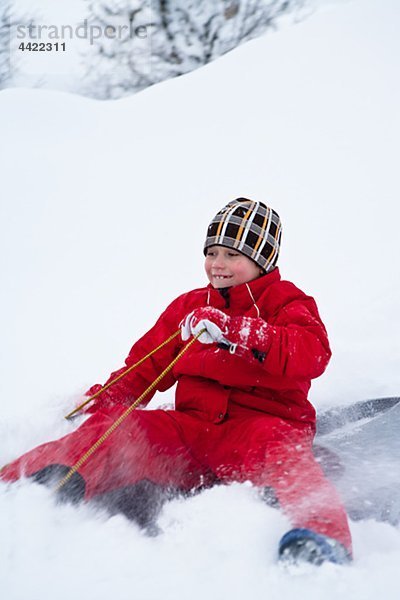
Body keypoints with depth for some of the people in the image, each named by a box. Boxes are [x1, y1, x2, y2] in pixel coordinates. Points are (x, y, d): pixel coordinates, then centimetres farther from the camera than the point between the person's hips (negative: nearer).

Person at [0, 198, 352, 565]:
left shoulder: (287, 303, 8)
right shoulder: (189, 307, 24)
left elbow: (312, 355, -13)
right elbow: (147, 364, 25)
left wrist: (238, 331, -26)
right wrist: (102, 400, 5)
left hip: (264, 420, -5)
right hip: (193, 424, 5)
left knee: (281, 451, -40)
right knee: (112, 428, -18)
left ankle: (319, 539, -69)